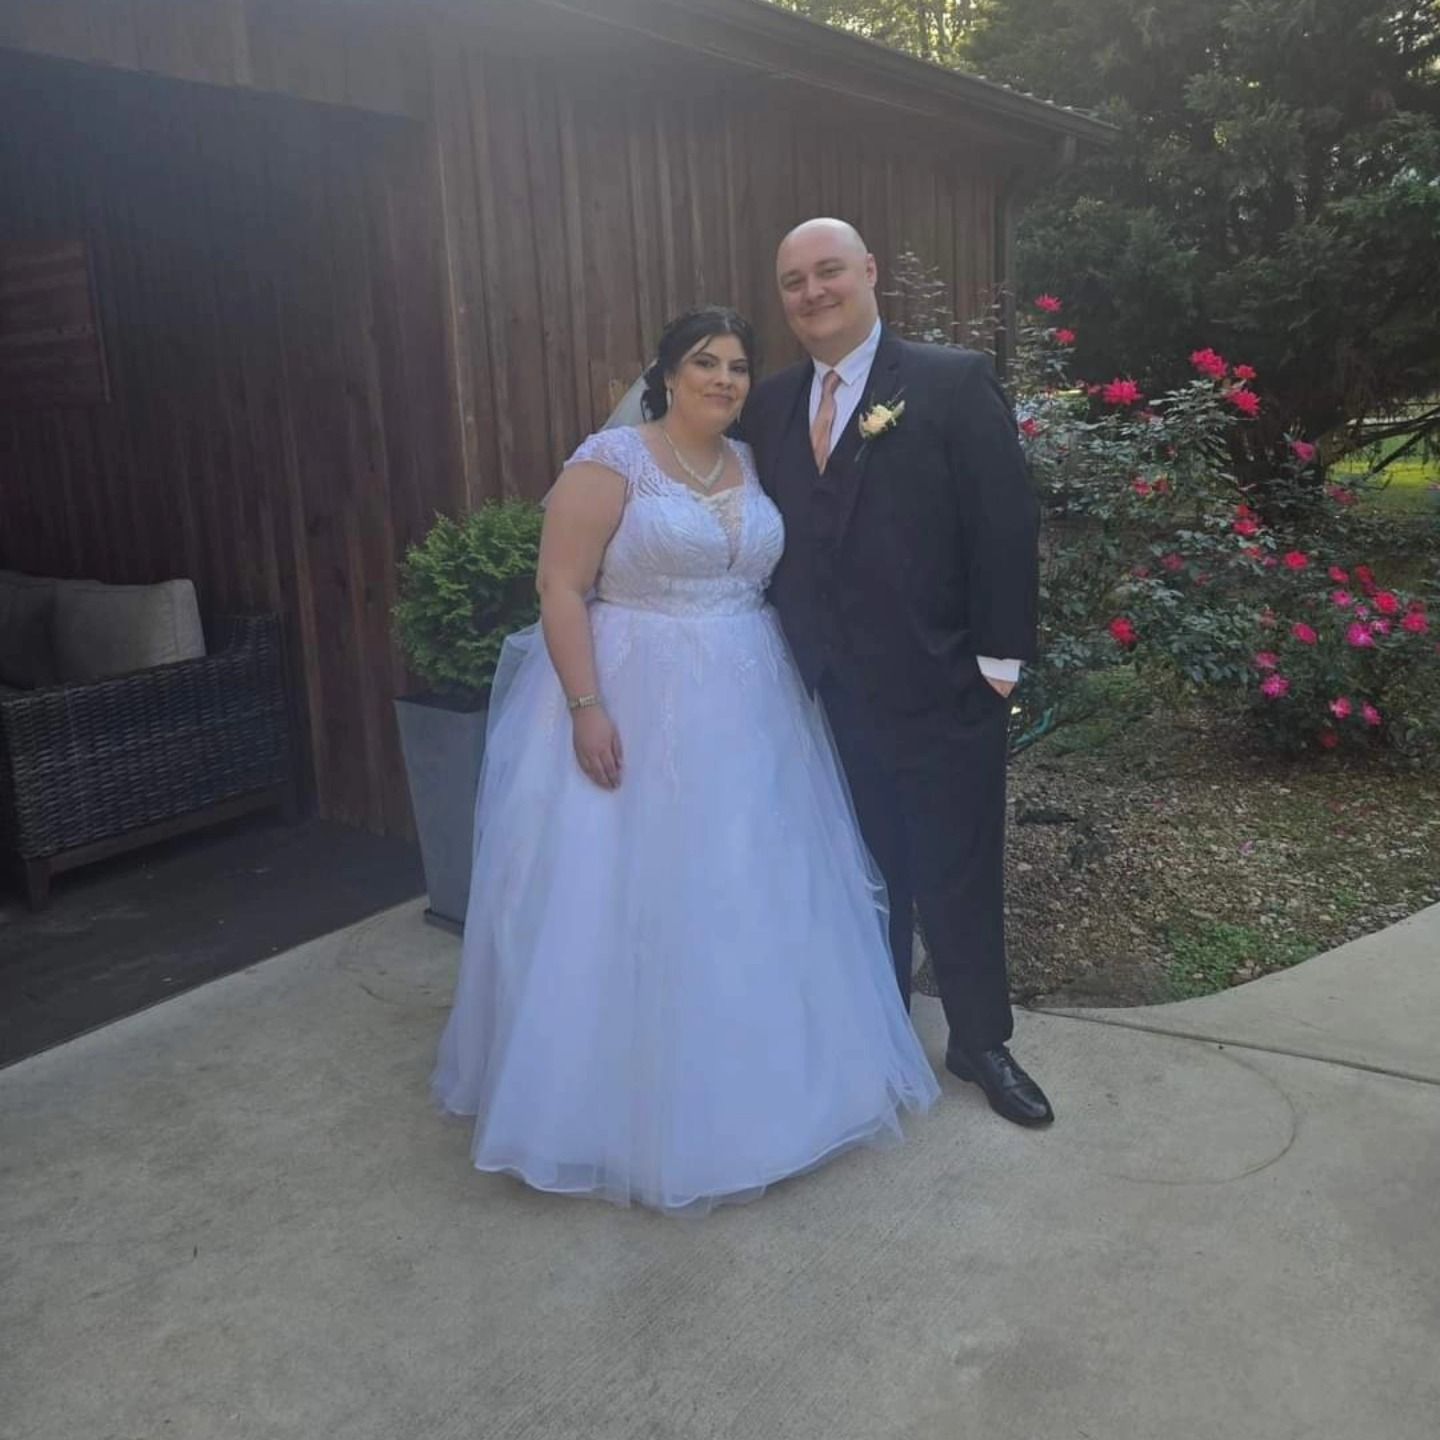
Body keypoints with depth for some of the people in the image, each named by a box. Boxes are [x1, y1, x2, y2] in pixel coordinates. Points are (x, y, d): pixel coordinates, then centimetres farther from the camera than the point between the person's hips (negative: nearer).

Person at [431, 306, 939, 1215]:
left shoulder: (755, 467, 10)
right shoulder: (611, 460, -8)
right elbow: (561, 588, -13)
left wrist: (794, 688, 11)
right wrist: (587, 707, -20)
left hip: (747, 711, 6)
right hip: (634, 707, -6)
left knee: (749, 900, 13)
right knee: (626, 901, 1)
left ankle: (751, 1085, 32)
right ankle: (627, 1104, 19)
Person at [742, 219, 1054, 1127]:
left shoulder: (954, 382, -7)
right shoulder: (770, 405, 8)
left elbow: (1006, 524, -10)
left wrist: (999, 659, -13)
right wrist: (789, 665, 5)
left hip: (942, 689, -4)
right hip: (828, 695, 4)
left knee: (960, 874, 9)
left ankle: (982, 1042, 28)